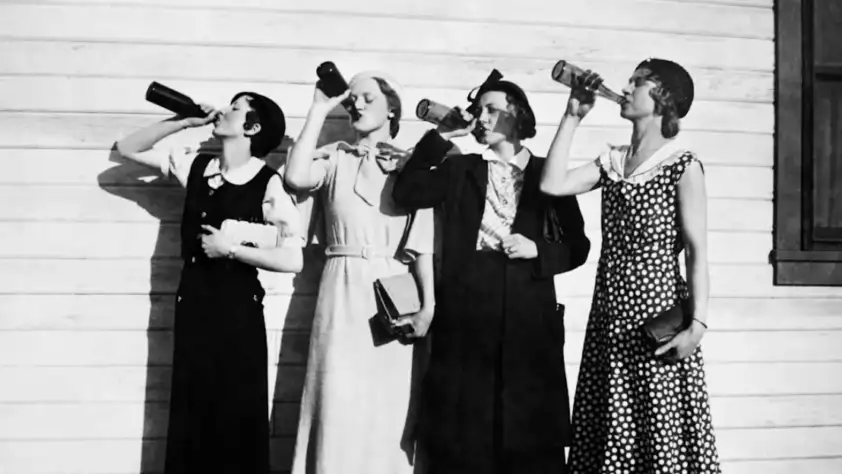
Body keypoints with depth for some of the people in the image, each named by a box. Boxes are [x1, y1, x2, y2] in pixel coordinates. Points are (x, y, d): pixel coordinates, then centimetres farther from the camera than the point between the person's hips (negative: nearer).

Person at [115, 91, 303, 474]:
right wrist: (186, 121, 2)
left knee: (239, 417, 4)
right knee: (190, 414, 11)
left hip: (238, 309, -4)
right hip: (192, 304, 5)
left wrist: (231, 248, -15)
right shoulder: (195, 165, 5)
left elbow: (293, 259, -16)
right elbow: (128, 148, 12)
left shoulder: (269, 184, -11)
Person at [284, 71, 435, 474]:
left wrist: (428, 303, -6)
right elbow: (295, 177, -14)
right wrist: (319, 111, -5)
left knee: (389, 410, 3)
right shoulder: (335, 158, 8)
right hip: (344, 293, 0)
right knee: (340, 407, -3)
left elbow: (422, 240, 3)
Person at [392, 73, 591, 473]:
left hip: (528, 315, 0)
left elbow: (577, 246, 10)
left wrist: (538, 250, -8)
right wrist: (442, 137, -2)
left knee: (531, 438, 2)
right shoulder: (460, 169, 11)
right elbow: (405, 192, -4)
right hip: (466, 312, 1)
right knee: (462, 436, 1)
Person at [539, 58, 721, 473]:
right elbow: (552, 185, -2)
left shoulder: (683, 166, -5)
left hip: (658, 319, -6)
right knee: (607, 438, 10)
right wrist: (573, 116, 2)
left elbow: (697, 252, -8)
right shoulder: (612, 162, 11)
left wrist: (697, 325, -16)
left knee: (661, 439, -1)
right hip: (610, 320, 6)